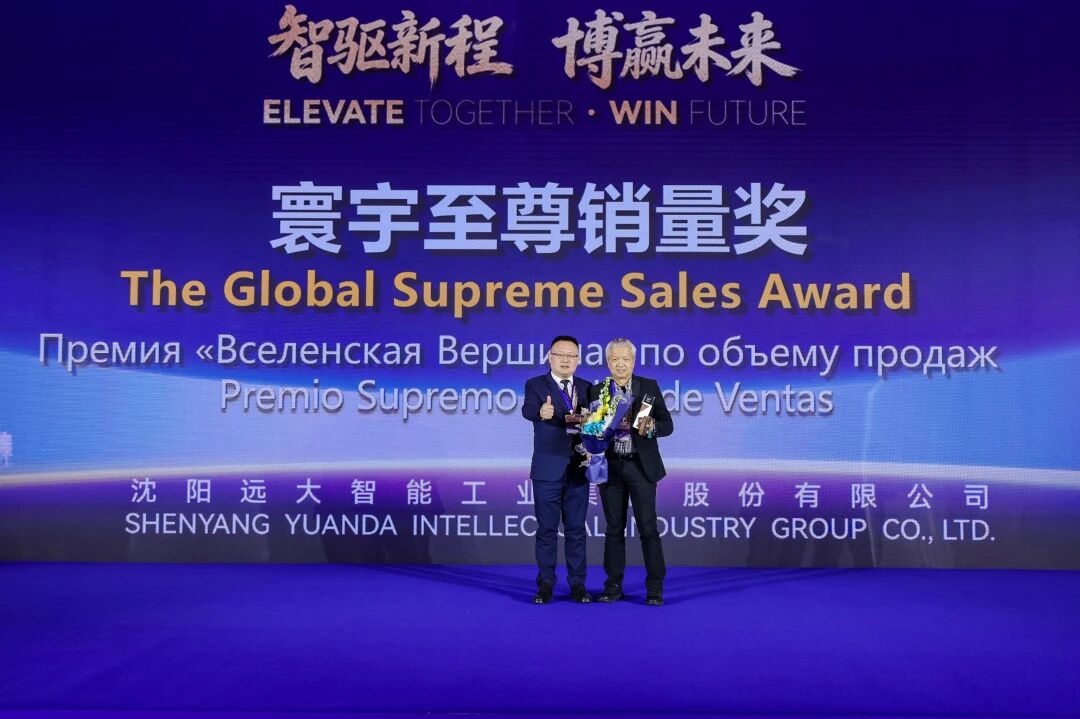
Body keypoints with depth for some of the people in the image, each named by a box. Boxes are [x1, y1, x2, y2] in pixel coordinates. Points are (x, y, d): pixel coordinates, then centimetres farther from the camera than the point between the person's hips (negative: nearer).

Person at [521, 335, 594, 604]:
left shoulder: (586, 388, 10)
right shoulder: (535, 385, -1)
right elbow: (528, 410, -22)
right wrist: (541, 412, -45)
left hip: (578, 469, 3)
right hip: (548, 469, -3)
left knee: (576, 529, 7)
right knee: (547, 529, 3)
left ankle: (577, 584, 15)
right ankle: (545, 584, 12)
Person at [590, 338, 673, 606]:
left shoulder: (649, 387, 2)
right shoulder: (597, 390, 5)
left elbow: (667, 425, 0)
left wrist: (651, 427, -21)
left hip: (641, 466, -2)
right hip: (610, 467, 2)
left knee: (648, 528, -2)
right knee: (614, 529, 9)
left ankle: (655, 589, 6)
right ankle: (613, 586, 18)